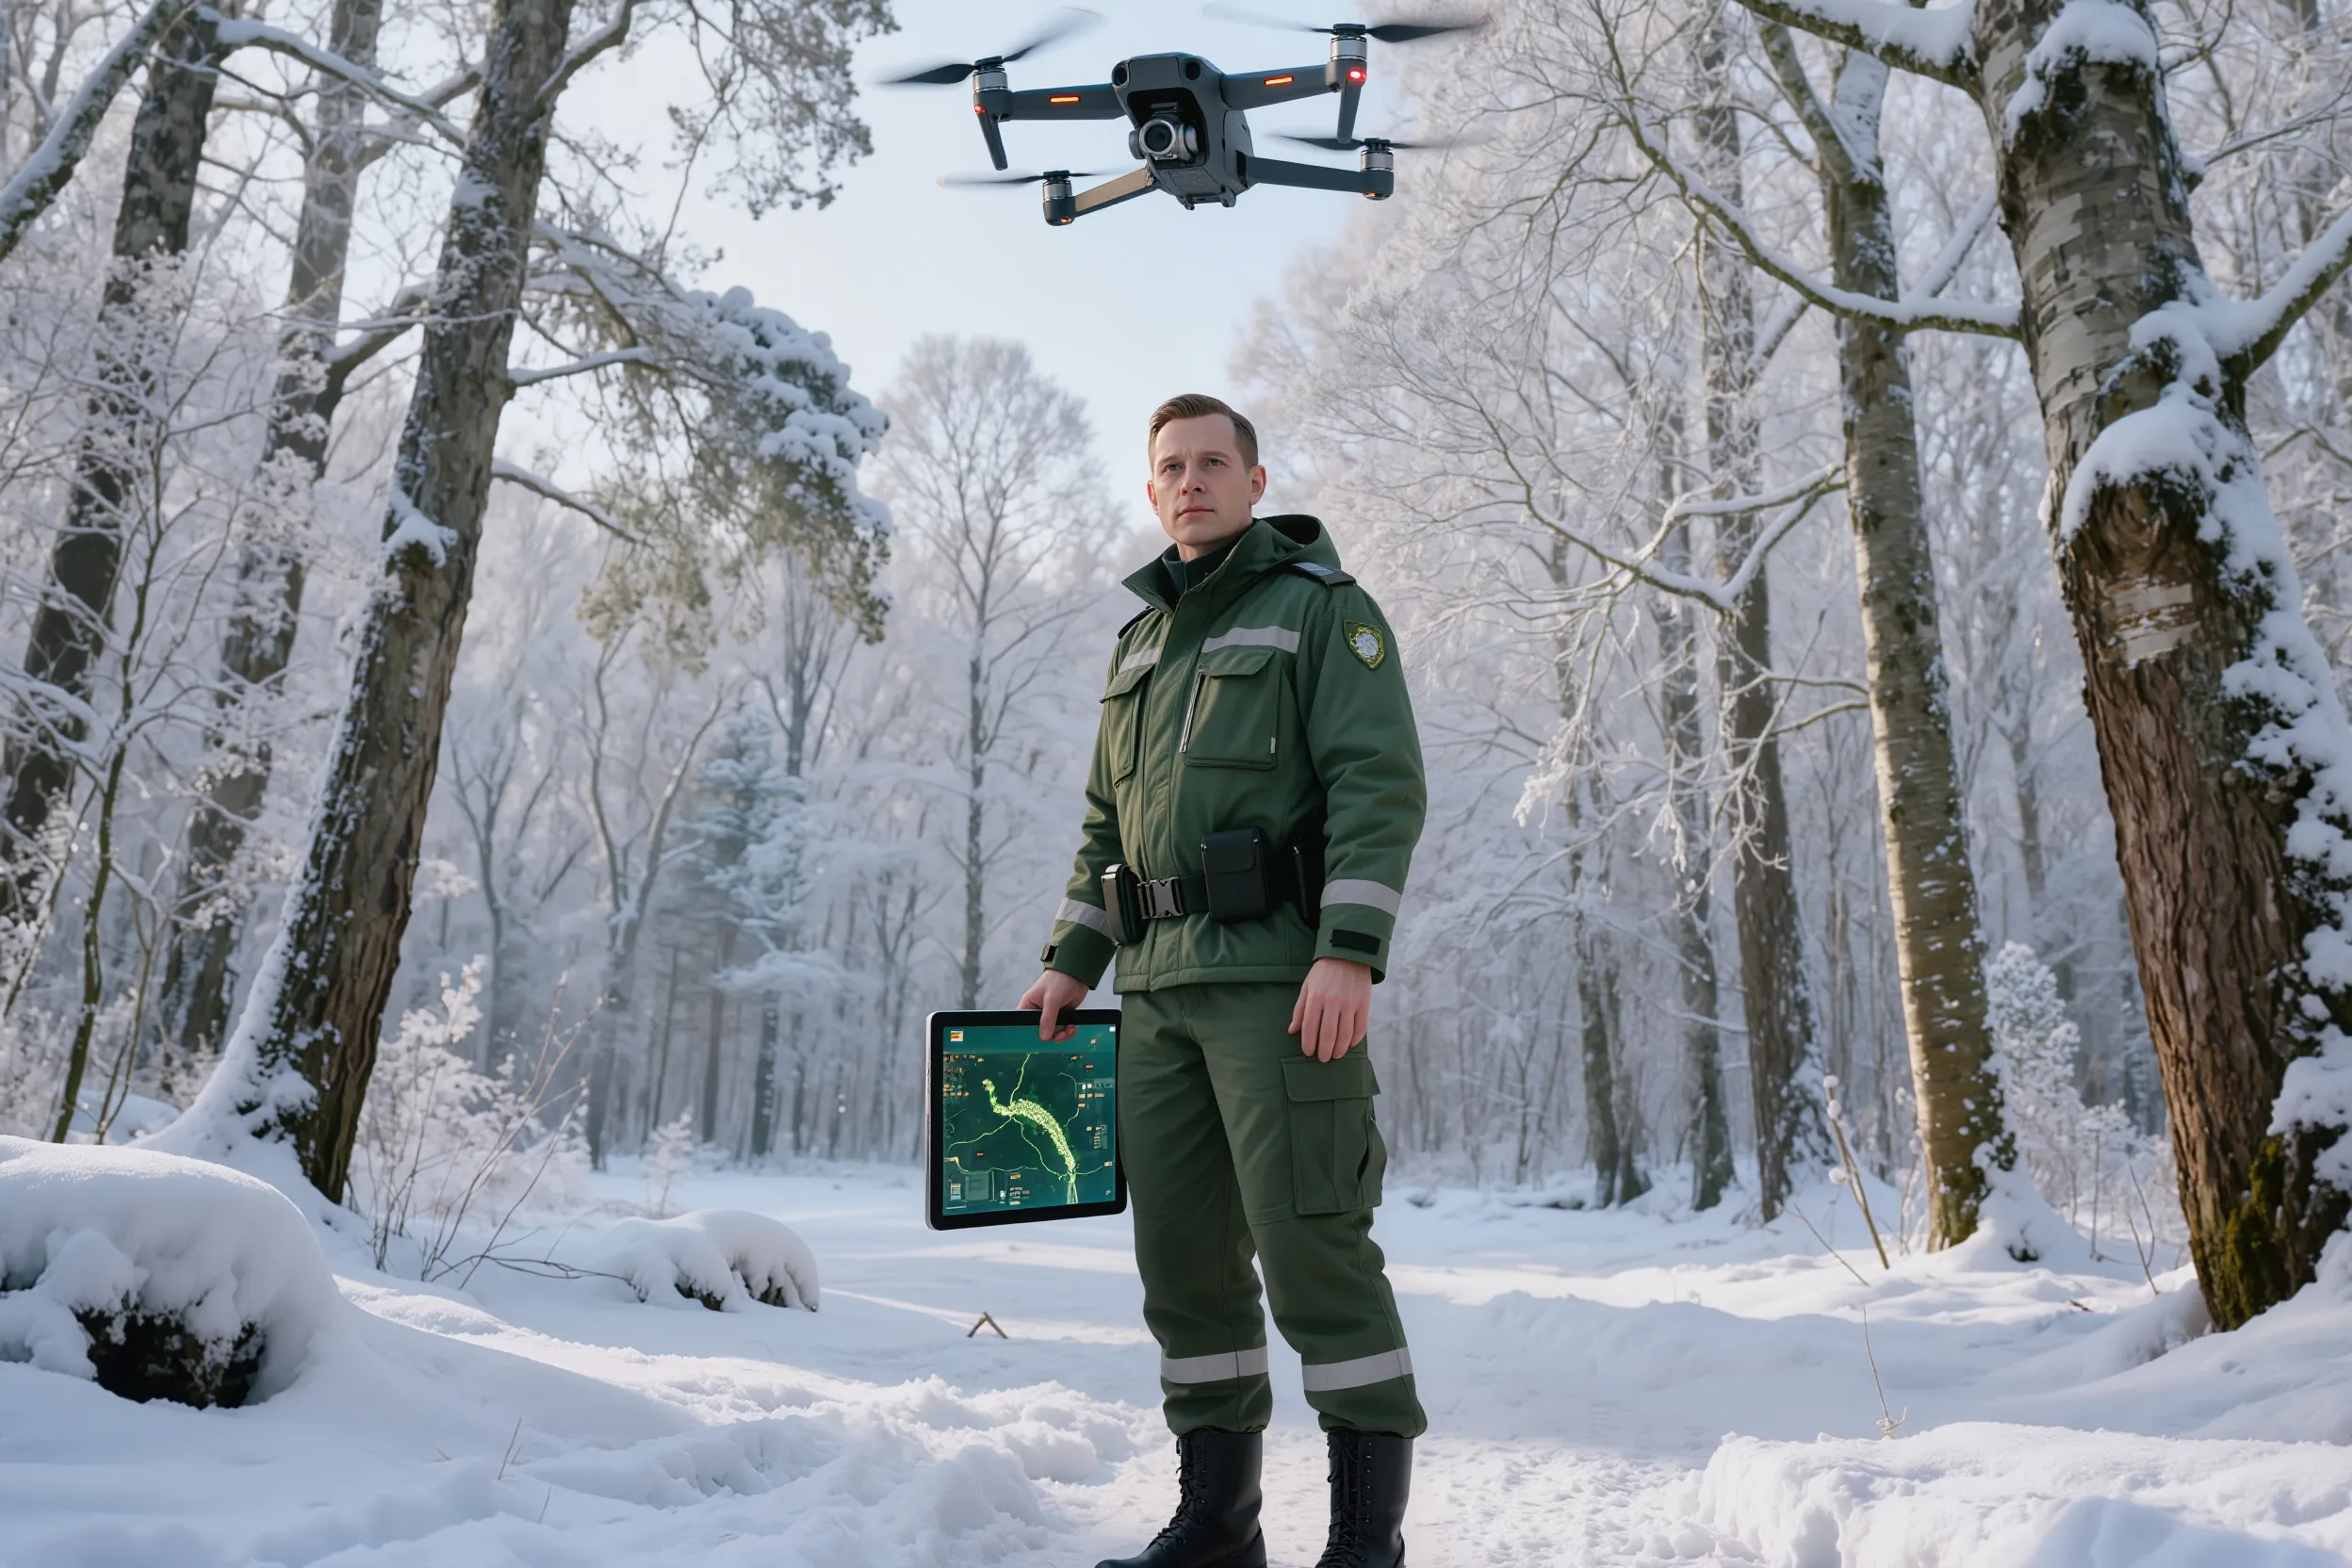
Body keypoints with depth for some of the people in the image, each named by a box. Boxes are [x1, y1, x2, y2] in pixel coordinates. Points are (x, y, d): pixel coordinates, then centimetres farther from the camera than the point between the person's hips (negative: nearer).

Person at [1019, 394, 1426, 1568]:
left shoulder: (1320, 606, 3)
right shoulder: (1140, 641, 23)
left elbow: (1381, 783, -9)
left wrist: (1350, 953, -19)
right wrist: (1070, 962, 15)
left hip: (1281, 975, -6)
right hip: (1160, 988, 7)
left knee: (1309, 1241, -7)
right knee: (1182, 1252, 8)